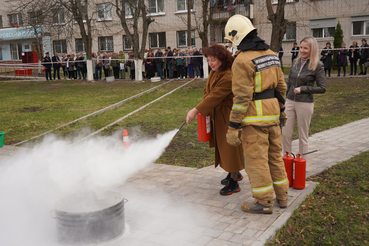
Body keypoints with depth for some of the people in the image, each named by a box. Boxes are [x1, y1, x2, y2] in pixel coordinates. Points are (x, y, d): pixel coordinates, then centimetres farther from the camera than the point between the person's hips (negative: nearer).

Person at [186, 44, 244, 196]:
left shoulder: (229, 76, -24)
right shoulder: (214, 72, 7)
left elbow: (215, 96, -28)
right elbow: (207, 91, 15)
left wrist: (196, 110, -28)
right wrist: (203, 109, -1)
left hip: (228, 116, -10)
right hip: (217, 115, 10)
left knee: (230, 146, -2)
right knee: (221, 145, 18)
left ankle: (233, 182, 10)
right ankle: (234, 173, 36)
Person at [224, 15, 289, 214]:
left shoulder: (242, 60, -16)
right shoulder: (271, 54, 9)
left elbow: (242, 97, -20)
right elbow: (281, 86, 14)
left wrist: (233, 127, -16)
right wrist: (281, 110, 25)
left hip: (254, 117, -8)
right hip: (272, 112, 8)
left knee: (256, 159, 2)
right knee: (275, 155, 18)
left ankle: (264, 202, 12)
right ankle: (282, 196, 29)